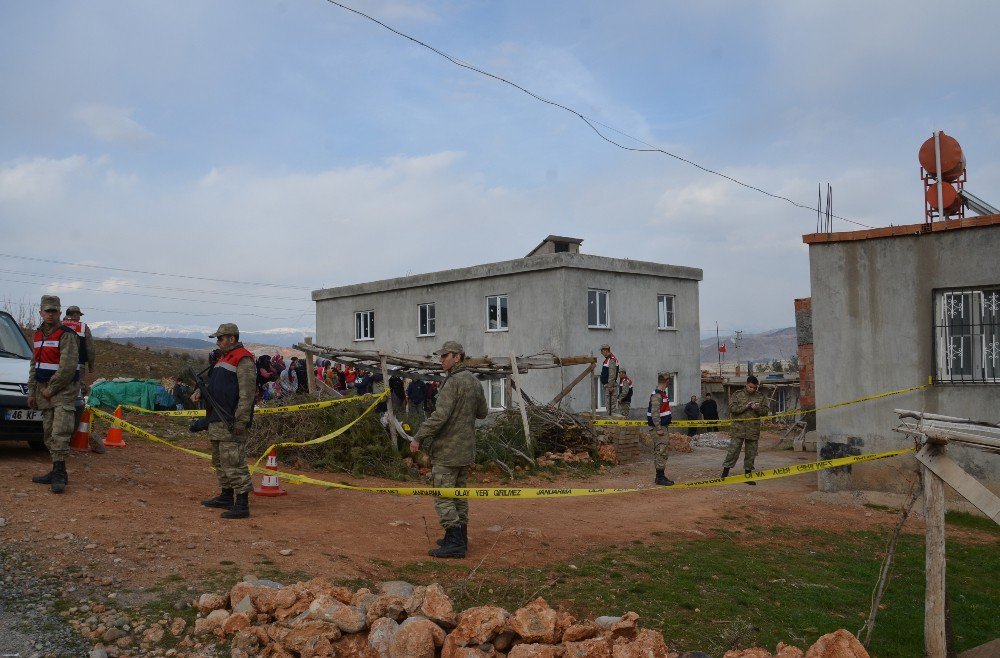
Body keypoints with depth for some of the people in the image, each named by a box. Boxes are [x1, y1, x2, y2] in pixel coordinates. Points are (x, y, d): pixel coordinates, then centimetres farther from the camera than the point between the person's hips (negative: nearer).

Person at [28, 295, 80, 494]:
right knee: (49, 434, 9)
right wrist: (32, 391, 15)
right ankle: (57, 472, 14)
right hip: (44, 390, 8)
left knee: (60, 432, -13)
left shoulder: (67, 335, -10)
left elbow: (68, 367, -18)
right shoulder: (38, 335, 16)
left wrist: (51, 388, -13)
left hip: (63, 390, -8)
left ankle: (59, 474, -12)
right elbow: (34, 365, 21)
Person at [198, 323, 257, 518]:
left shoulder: (244, 360, -13)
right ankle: (226, 497, 29)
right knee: (219, 461, 17)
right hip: (217, 421, 11)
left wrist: (241, 421, -22)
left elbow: (247, 393, -19)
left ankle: (242, 504, -9)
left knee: (233, 462, -12)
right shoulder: (223, 358, 20)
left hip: (231, 423, -11)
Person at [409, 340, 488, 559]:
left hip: (447, 450, -9)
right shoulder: (474, 381, 10)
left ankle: (454, 543, -5)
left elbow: (440, 415, -25)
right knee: (459, 495, 17)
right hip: (466, 449, 9)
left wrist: (419, 437, -19)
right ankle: (460, 538, 24)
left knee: (443, 497, -4)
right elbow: (482, 412, 19)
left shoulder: (453, 382, -18)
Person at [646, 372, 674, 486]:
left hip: (663, 427, 11)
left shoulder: (662, 393, 14)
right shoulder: (657, 395, -18)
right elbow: (655, 413, -23)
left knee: (664, 451, 14)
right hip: (659, 428, -11)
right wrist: (658, 429, -24)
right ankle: (660, 478, -5)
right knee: (661, 451, -9)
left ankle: (660, 476, 21)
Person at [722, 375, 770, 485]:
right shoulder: (737, 394, 2)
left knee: (751, 453, 9)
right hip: (738, 429, -3)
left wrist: (757, 409, -13)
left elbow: (765, 411, 7)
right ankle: (725, 473, 4)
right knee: (733, 451, -3)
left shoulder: (761, 396, 9)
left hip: (753, 430, 3)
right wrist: (745, 407, -17)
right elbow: (732, 408, -7)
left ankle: (748, 475, 19)